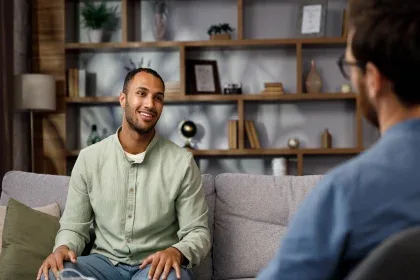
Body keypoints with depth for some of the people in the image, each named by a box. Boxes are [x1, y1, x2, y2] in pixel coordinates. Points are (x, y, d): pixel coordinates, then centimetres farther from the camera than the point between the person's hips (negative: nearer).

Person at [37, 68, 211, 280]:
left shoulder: (182, 162, -5)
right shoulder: (89, 158, 1)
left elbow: (198, 232, -3)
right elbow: (74, 227, 5)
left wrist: (176, 252, -26)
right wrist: (63, 248, -19)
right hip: (106, 261, 2)